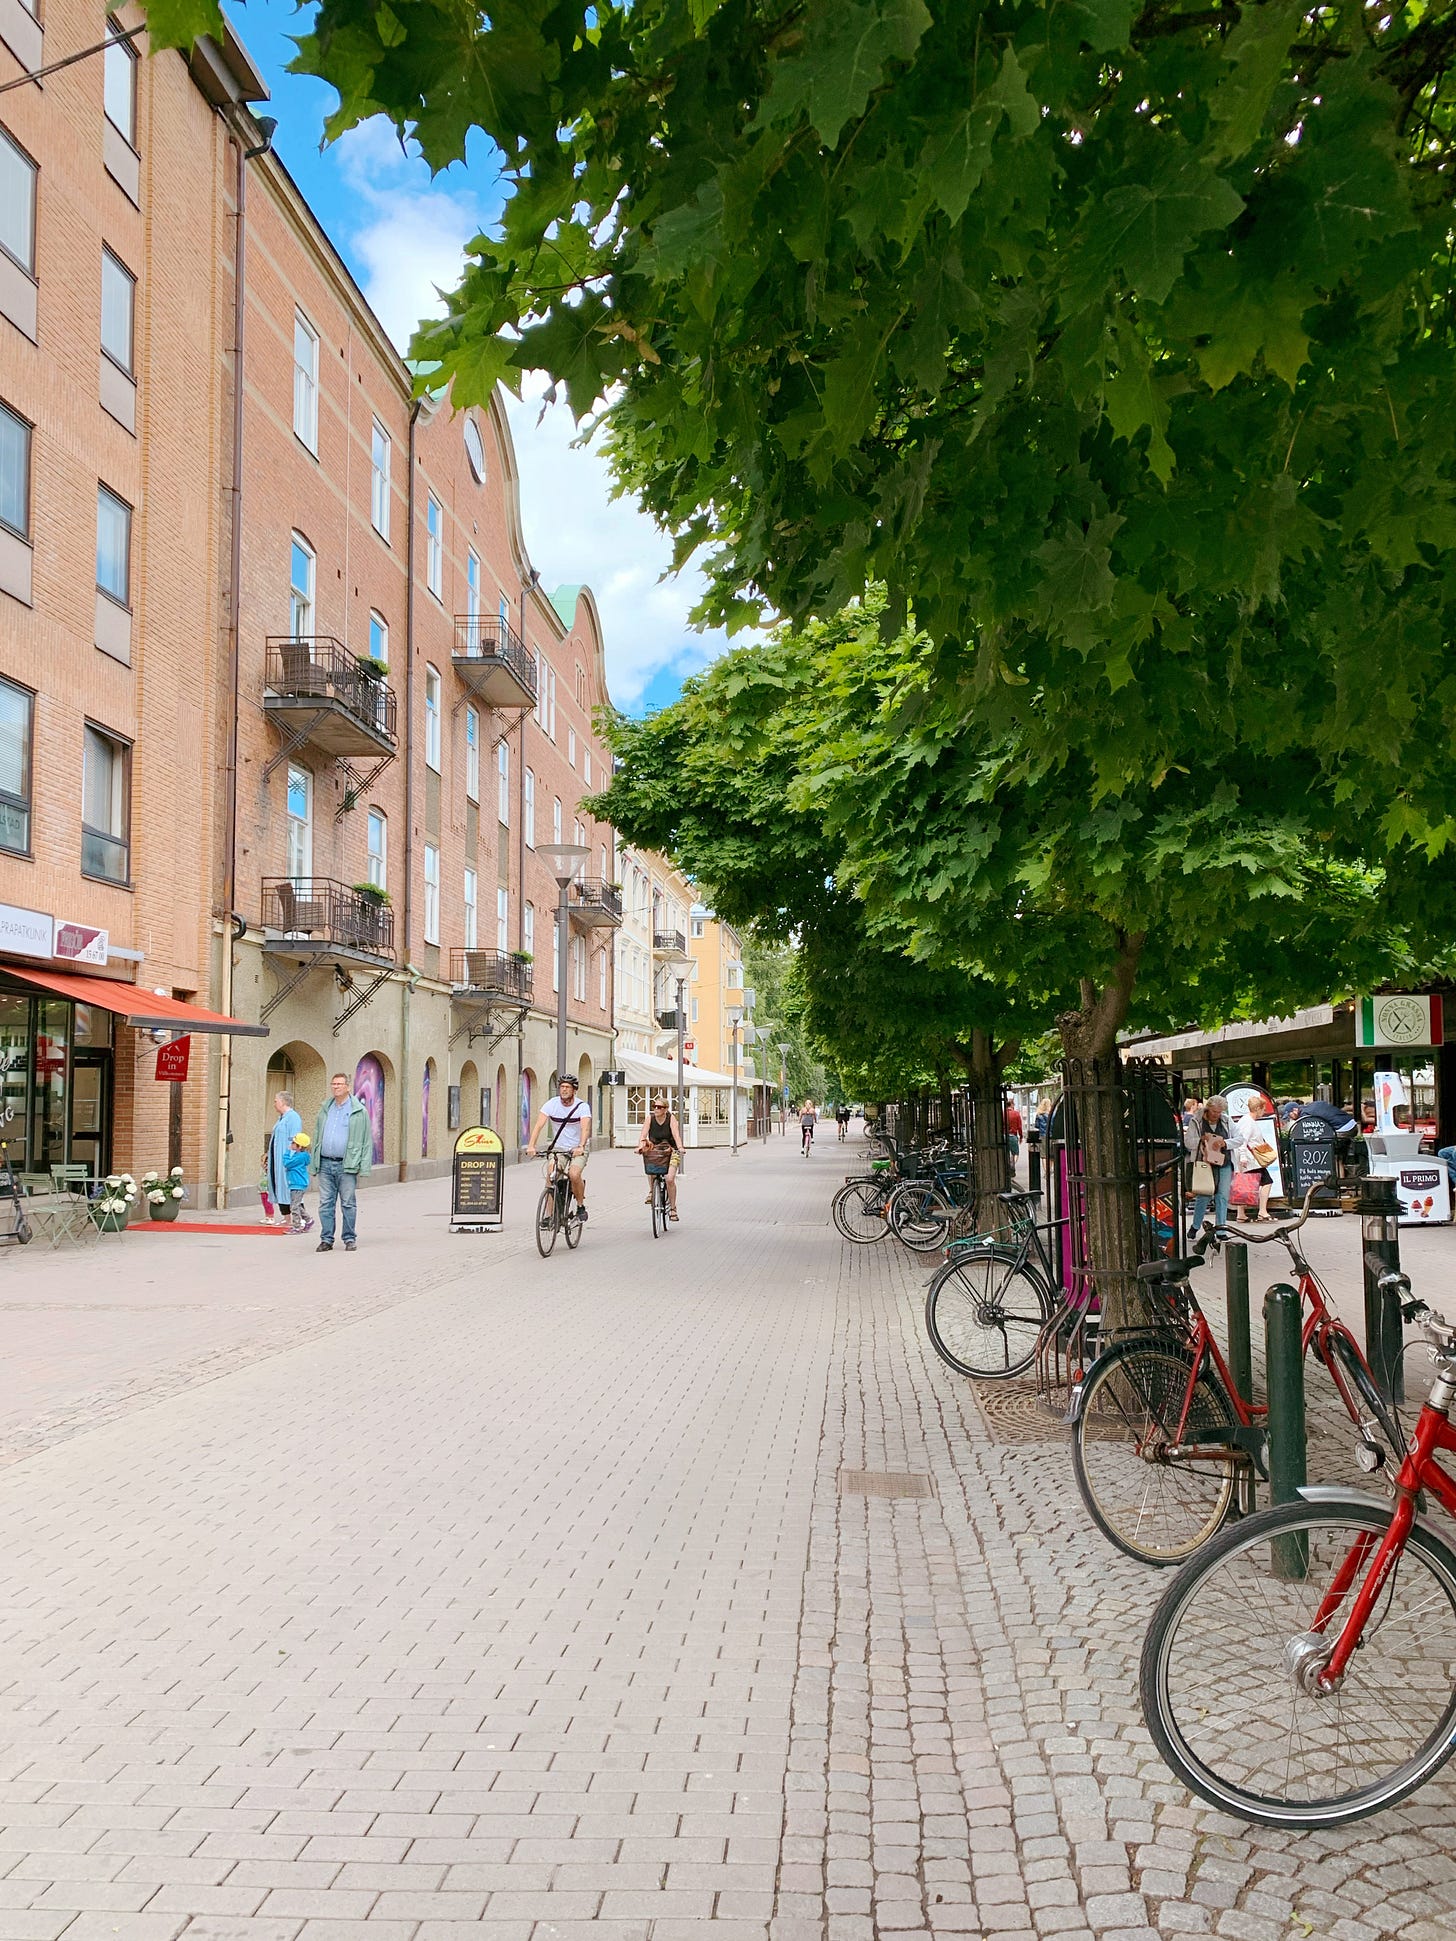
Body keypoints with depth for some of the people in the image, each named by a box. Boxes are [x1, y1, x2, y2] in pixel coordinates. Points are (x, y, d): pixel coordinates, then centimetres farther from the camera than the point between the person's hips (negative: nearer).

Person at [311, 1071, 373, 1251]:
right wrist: (314, 1163, 11)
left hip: (346, 1165, -4)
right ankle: (326, 1239, 12)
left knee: (348, 1204, 1)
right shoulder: (324, 1109, 15)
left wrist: (364, 1166, -8)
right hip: (325, 1164, 4)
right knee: (325, 1204, 5)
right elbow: (316, 1137, 19)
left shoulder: (359, 1111, 1)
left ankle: (349, 1239, 9)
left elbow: (367, 1140, -1)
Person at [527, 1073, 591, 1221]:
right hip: (558, 1147, 3)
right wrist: (531, 1146, -34)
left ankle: (581, 1206, -3)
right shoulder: (551, 1104, -9)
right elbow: (539, 1125, -19)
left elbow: (585, 1128, -29)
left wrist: (581, 1147, -47)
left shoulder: (582, 1106, -15)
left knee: (574, 1175, -26)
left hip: (578, 1149, -3)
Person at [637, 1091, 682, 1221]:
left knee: (670, 1179, -18)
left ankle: (672, 1208, 1)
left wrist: (680, 1148, -43)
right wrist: (640, 1145, -37)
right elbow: (643, 1134, -17)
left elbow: (676, 1134, -26)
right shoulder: (650, 1119, -5)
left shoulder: (671, 1118, -11)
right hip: (655, 1150, 3)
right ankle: (651, 1190, -13)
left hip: (670, 1151, -2)